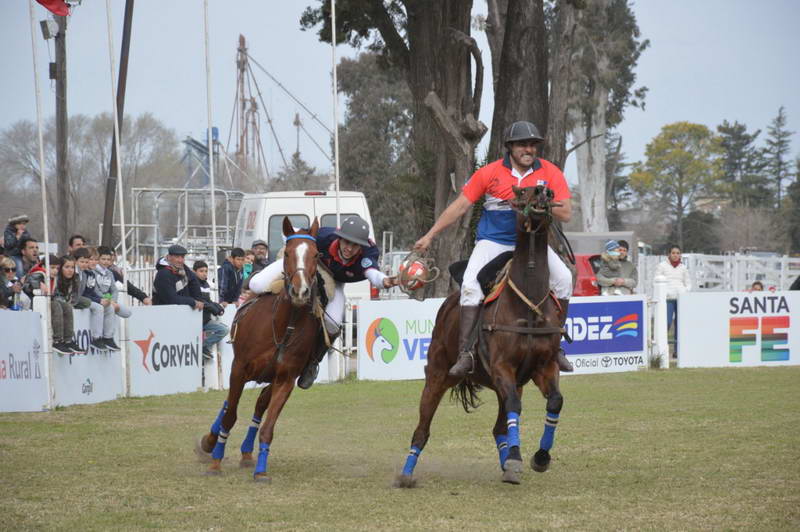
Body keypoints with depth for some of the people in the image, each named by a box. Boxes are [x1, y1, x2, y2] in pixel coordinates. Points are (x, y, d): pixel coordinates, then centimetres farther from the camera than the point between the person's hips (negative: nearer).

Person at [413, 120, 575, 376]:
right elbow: (460, 206, 0)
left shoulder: (550, 173, -3)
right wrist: (430, 235, -1)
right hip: (493, 242, -2)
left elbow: (566, 214, -5)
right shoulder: (490, 173, -6)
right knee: (470, 285, -25)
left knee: (563, 278, -18)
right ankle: (464, 352, -22)